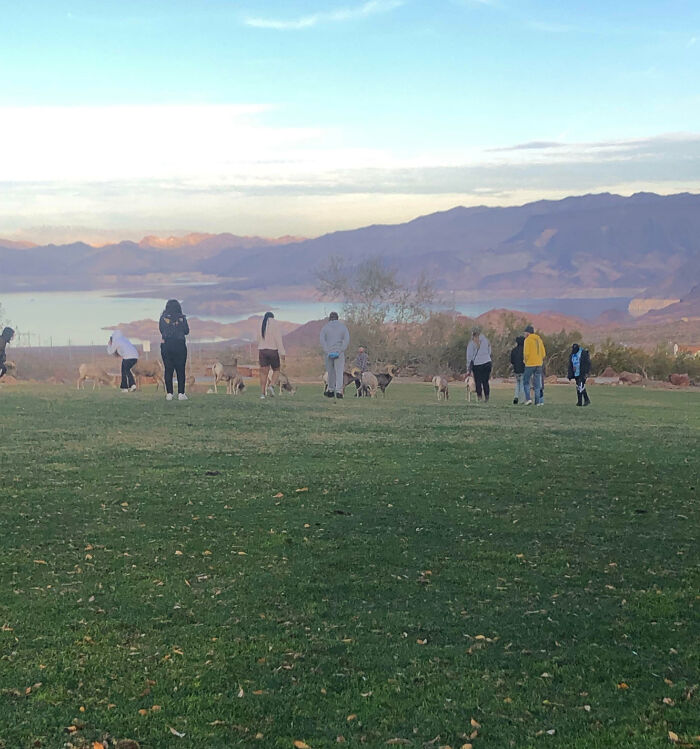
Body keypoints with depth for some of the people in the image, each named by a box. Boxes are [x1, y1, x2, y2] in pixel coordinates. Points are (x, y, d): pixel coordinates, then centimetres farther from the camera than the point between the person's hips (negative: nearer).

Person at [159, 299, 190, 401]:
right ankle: (181, 393, -1)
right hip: (180, 346, -1)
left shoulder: (163, 318, -1)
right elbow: (187, 331, 6)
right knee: (181, 370, 4)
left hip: (166, 346, 1)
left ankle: (169, 393, 1)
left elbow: (161, 330, 9)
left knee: (168, 370, 5)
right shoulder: (182, 318, -3)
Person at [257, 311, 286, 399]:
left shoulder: (261, 327, 12)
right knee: (276, 371, 13)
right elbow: (278, 339, -13)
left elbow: (259, 343, 16)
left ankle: (262, 393, -6)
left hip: (262, 351, 4)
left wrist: (258, 358, 23)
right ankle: (271, 386, -12)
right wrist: (282, 353, -15)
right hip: (273, 351, -4)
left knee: (264, 373, 2)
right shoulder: (275, 325, -4)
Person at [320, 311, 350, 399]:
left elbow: (322, 340, -8)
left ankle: (331, 390, 18)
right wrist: (339, 352, -11)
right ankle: (339, 391, -14)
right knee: (339, 372, -1)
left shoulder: (325, 327, 3)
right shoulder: (343, 326, 4)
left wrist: (327, 352, -11)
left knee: (331, 372, 14)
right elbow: (347, 339, -8)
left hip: (328, 353, 1)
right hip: (339, 354, -1)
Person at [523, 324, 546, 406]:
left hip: (530, 364, -6)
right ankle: (538, 401, 4)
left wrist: (525, 360, 1)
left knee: (526, 382, 5)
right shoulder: (539, 339, 12)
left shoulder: (527, 340, -7)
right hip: (539, 364, 6)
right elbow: (543, 353, 11)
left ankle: (528, 399, -8)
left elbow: (526, 353, -15)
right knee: (537, 383, 8)